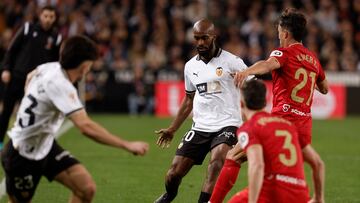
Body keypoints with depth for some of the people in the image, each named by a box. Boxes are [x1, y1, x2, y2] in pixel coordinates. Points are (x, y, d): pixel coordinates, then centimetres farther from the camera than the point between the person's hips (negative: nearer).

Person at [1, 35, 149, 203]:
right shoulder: (59, 85, -30)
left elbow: (30, 77, 22)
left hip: (45, 146, 8)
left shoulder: (50, 68, -4)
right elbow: (86, 127, -40)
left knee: (86, 188, -6)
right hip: (23, 155, -8)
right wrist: (128, 145, -37)